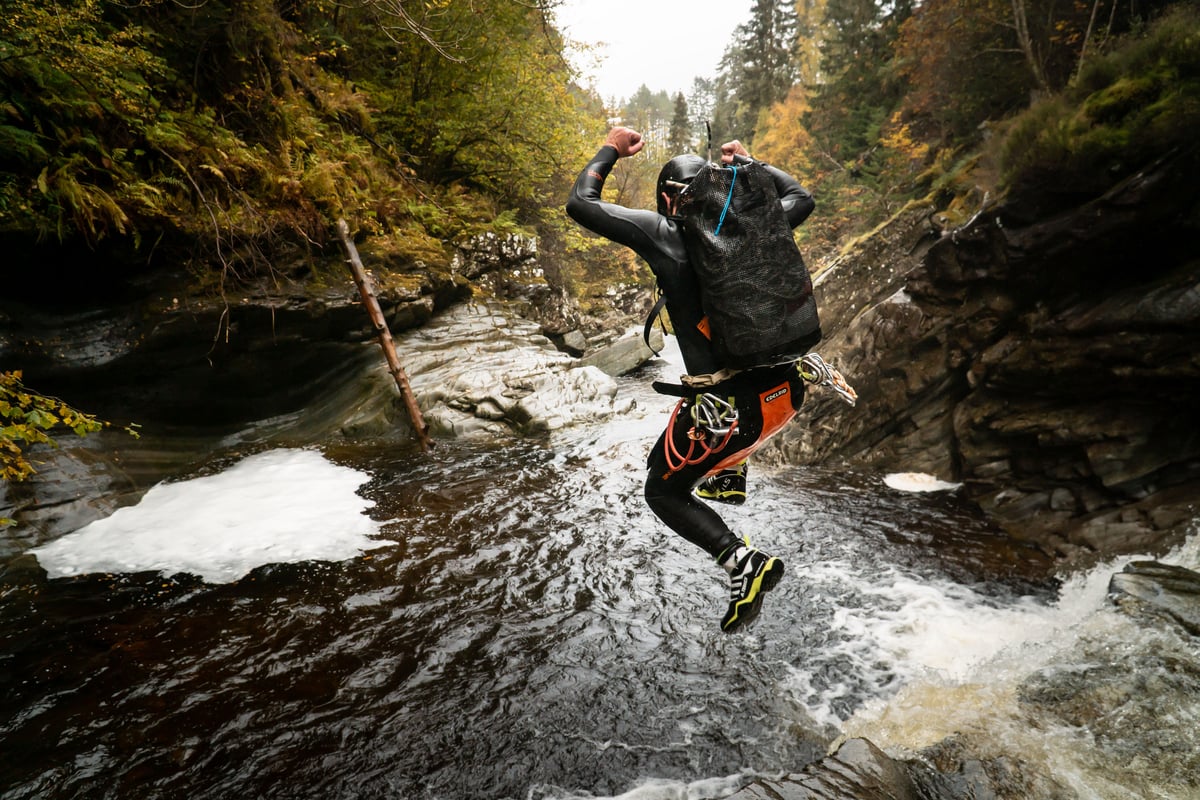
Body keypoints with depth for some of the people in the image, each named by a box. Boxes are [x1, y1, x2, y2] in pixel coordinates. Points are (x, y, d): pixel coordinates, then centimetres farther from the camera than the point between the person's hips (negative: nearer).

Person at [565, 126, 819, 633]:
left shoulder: (661, 231, -4)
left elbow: (579, 204, 3)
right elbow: (802, 198, 31)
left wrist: (611, 150, 17)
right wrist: (747, 162, 38)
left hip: (732, 411, -6)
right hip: (786, 392, 7)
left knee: (664, 493, 16)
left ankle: (744, 562, -3)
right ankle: (729, 473, 39)